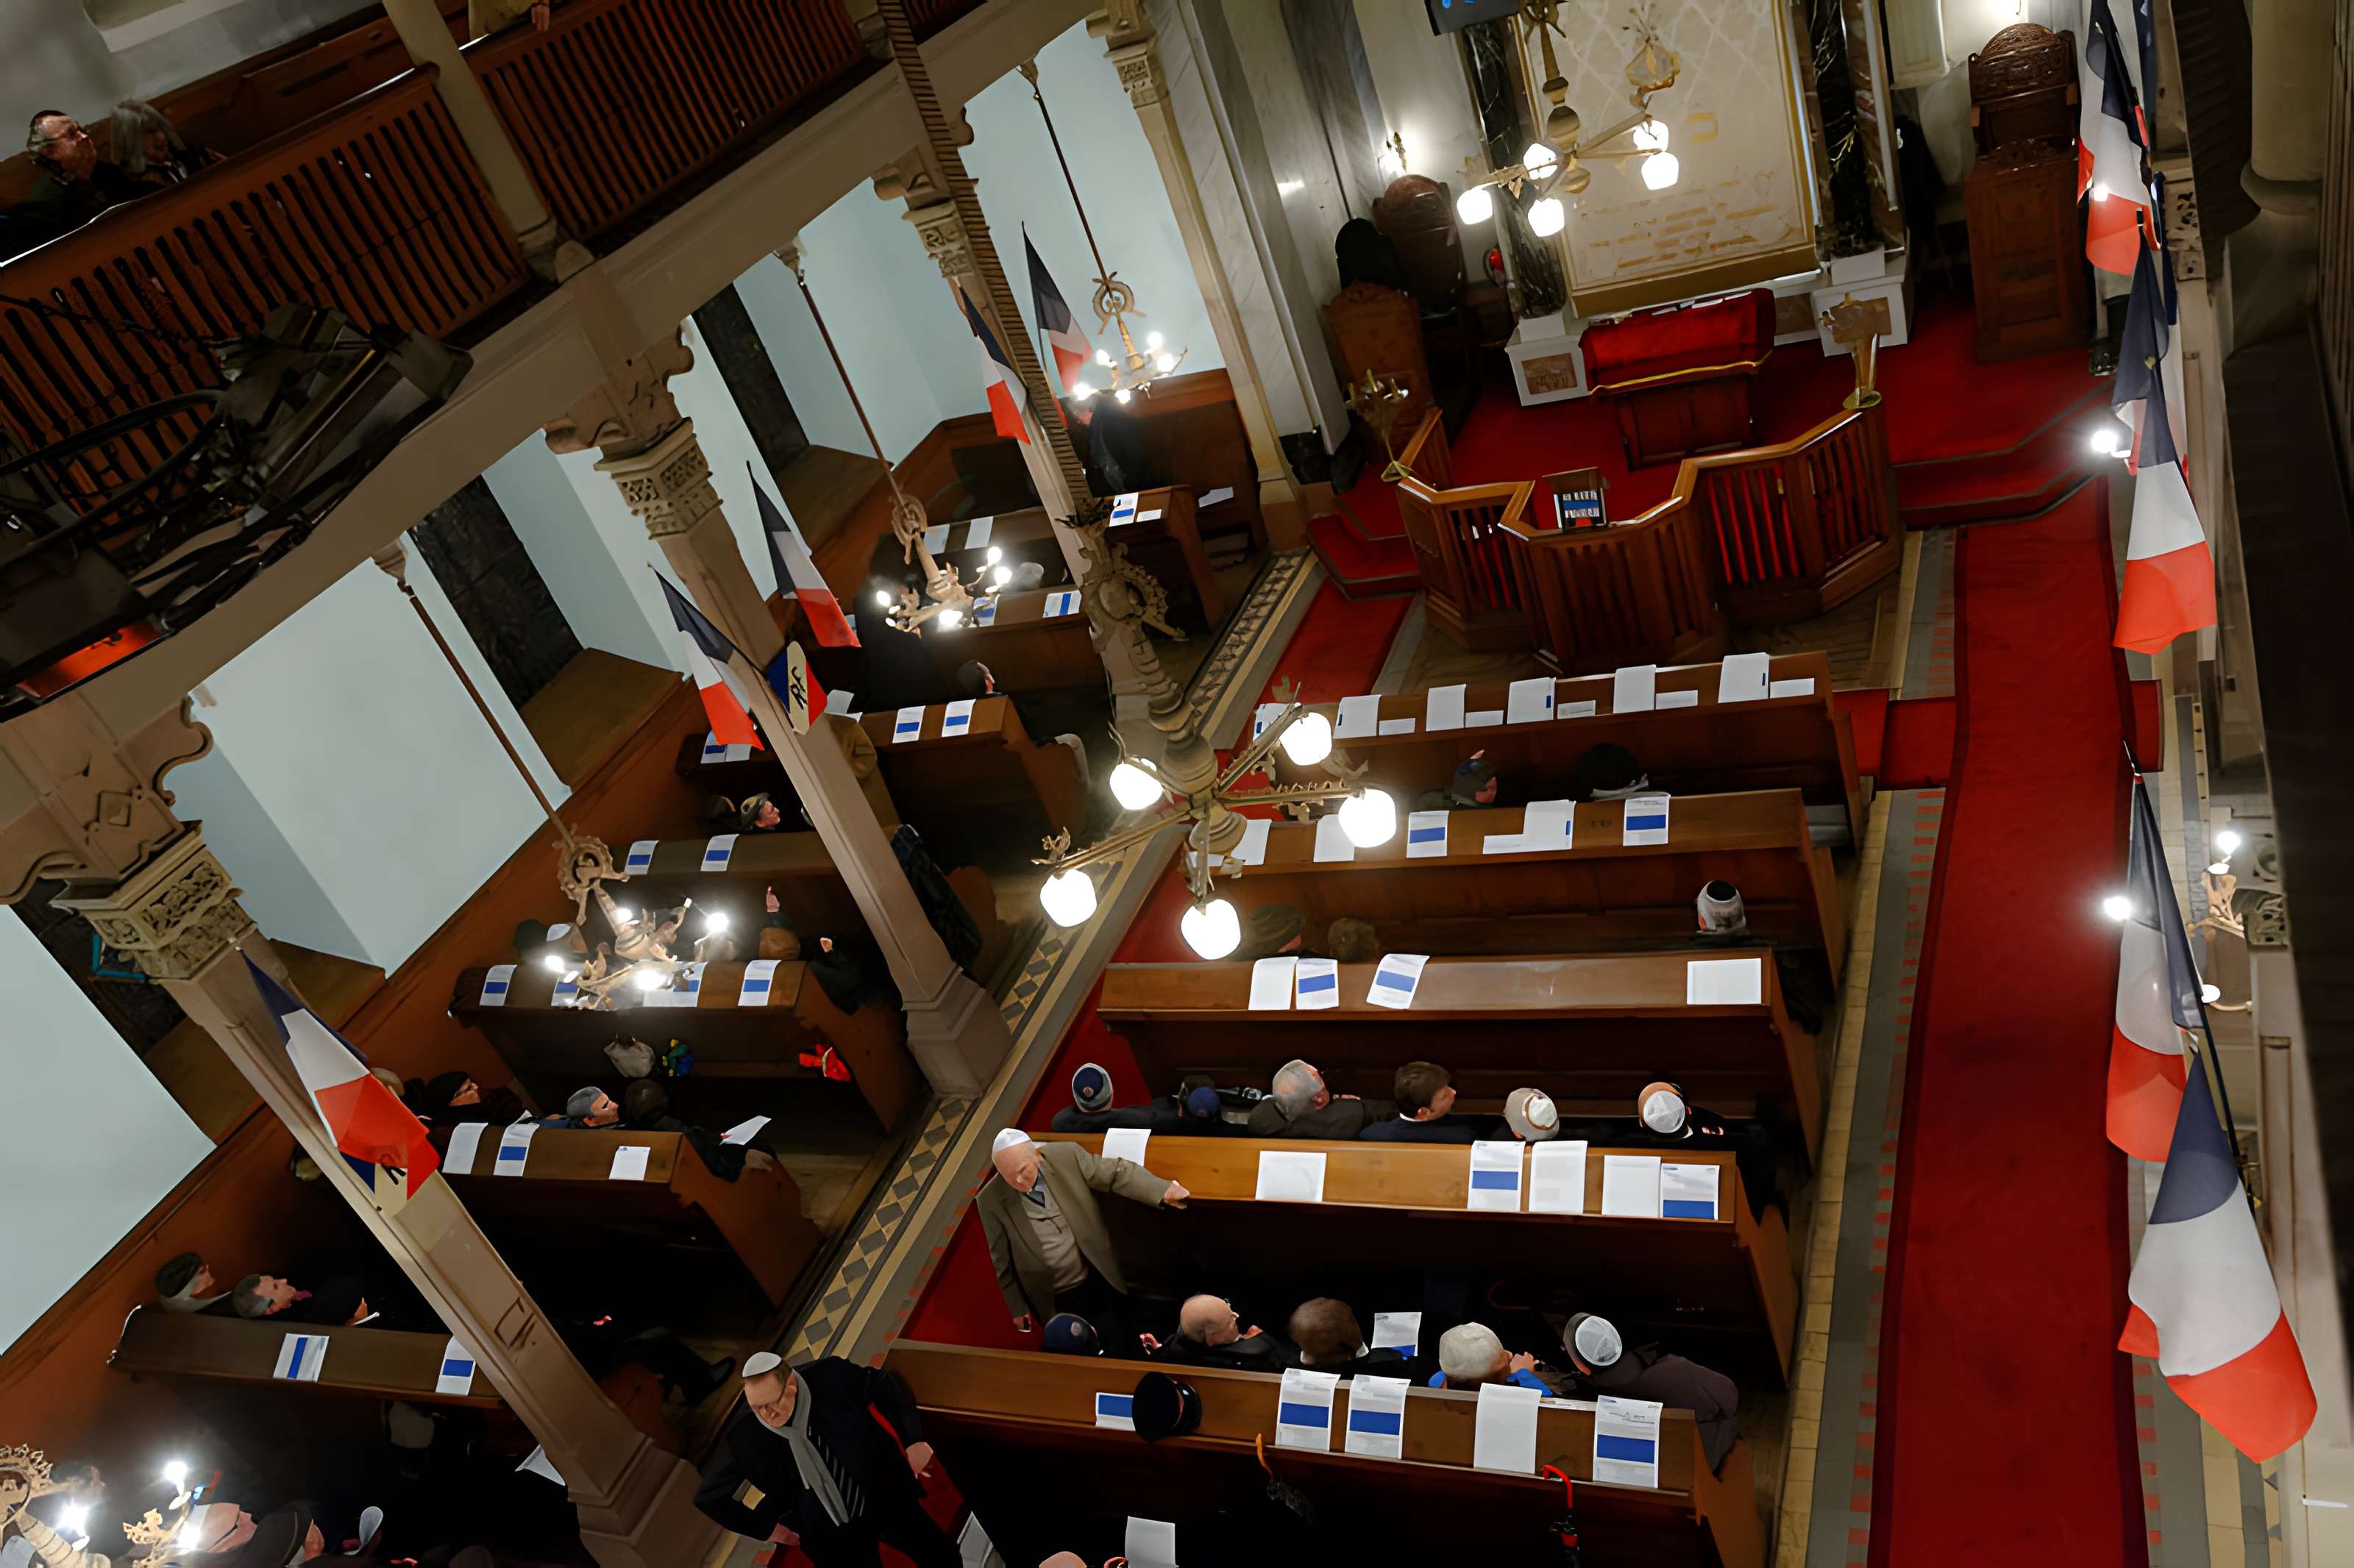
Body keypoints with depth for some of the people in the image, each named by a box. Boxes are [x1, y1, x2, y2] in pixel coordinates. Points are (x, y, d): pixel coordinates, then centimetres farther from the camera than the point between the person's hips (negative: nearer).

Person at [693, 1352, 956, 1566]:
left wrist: (913, 1440, -10)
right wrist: (765, 1528, 0)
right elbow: (709, 1496, -6)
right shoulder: (742, 1436, -24)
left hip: (885, 1496, 1)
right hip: (828, 1532, -1)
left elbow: (886, 1386, -4)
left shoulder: (830, 1376, -24)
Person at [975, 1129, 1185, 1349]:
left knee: (1121, 1347, 14)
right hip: (1053, 1300, -1)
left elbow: (1117, 1173, -11)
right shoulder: (991, 1200, -16)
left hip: (1099, 1281, 2)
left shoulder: (1066, 1156, -16)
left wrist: (1163, 1191, -23)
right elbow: (1002, 1260, -4)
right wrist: (1017, 1307, 3)